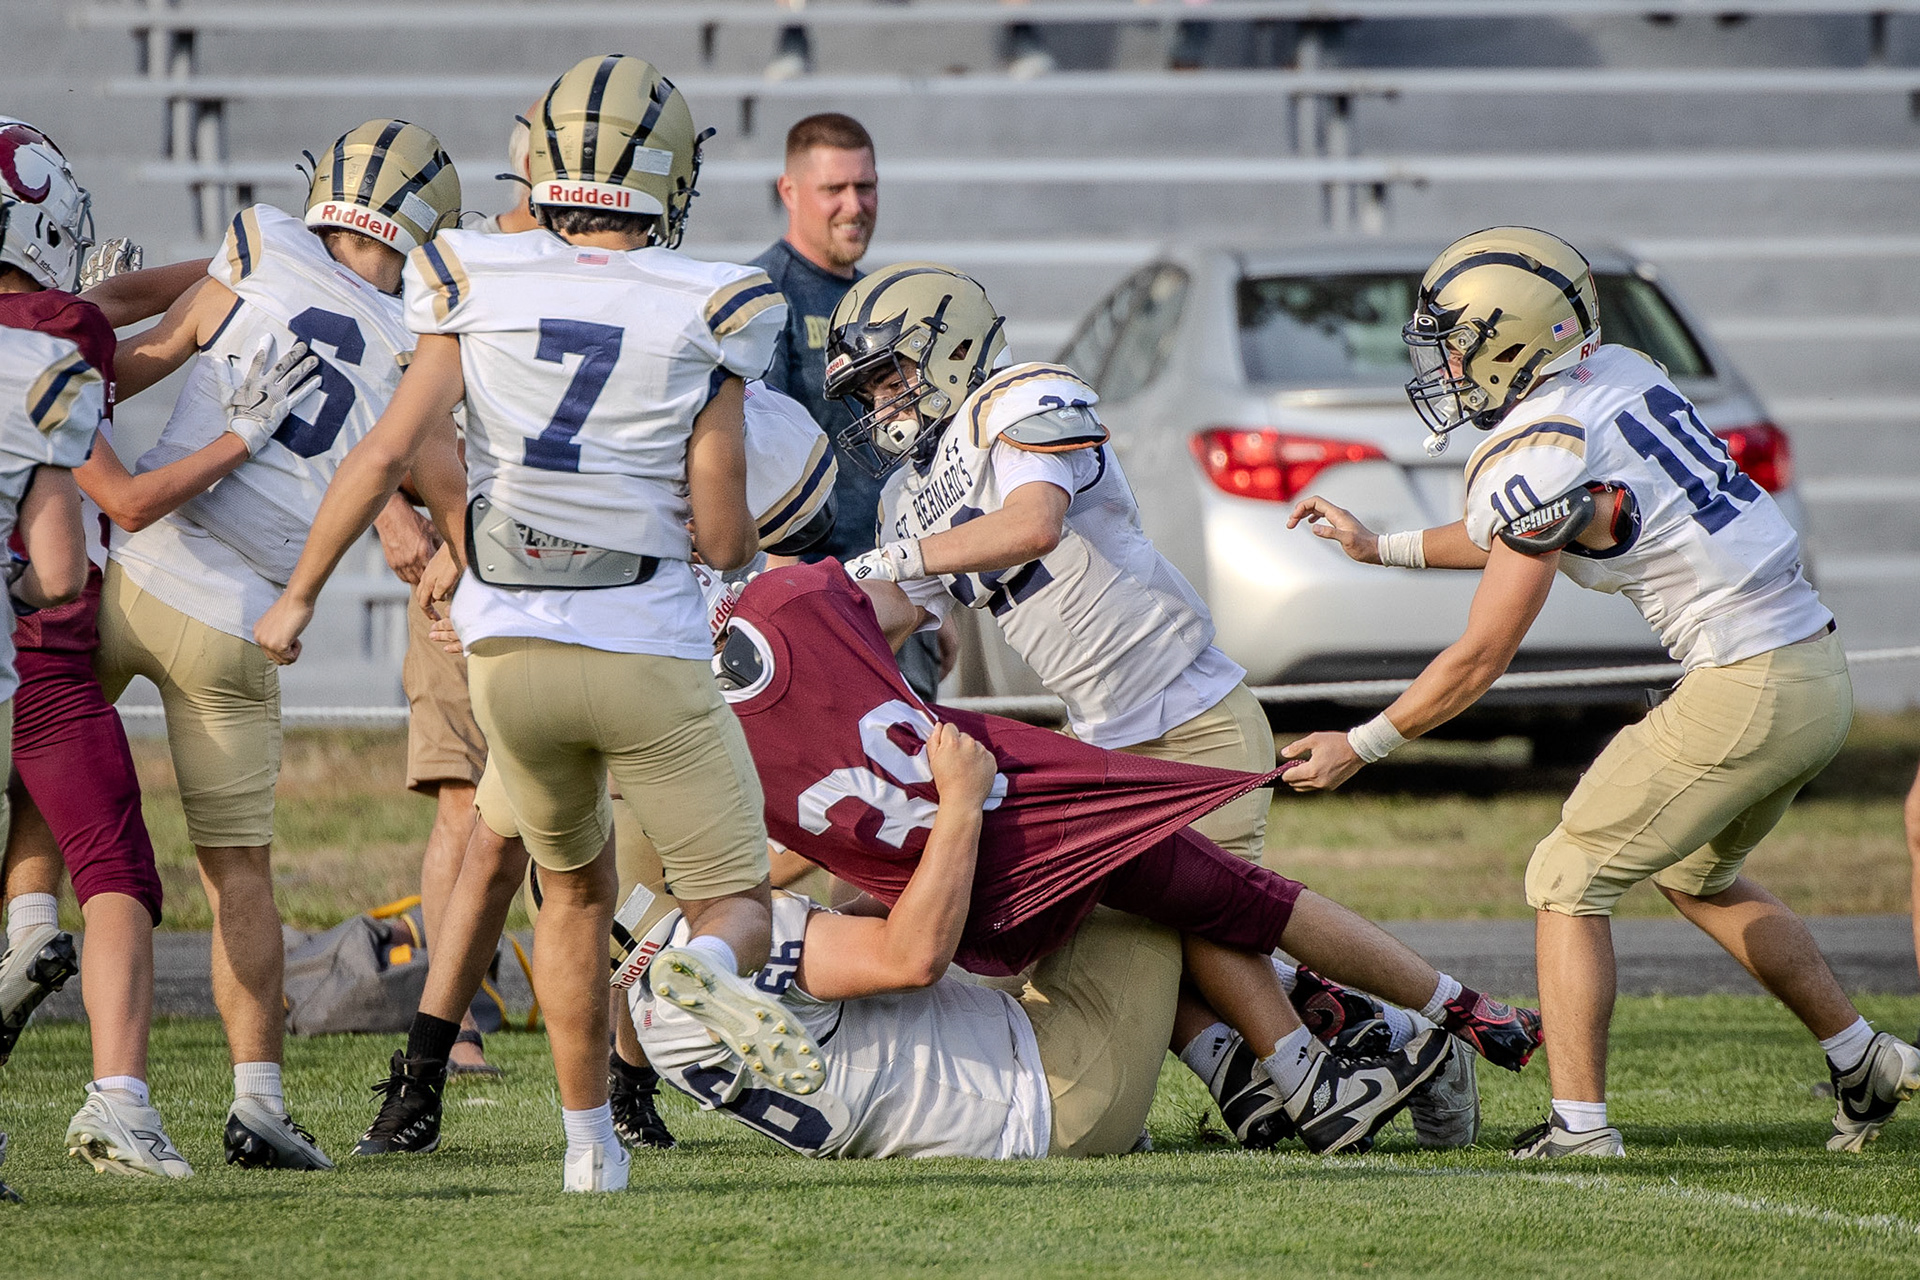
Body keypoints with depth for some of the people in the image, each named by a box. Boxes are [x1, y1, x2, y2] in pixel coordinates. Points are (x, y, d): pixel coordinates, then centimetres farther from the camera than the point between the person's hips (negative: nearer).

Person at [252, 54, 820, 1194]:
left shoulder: (481, 286, 0)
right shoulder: (707, 311, -5)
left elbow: (389, 455, -3)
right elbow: (723, 535, -5)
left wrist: (300, 595, 7)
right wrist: (744, 535, 19)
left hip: (512, 653, 3)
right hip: (651, 656, -3)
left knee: (576, 891, 25)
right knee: (741, 905, 5)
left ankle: (589, 1142, 18)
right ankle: (711, 967, -32)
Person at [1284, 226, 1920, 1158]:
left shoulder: (1536, 453, -14)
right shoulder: (1618, 375, 11)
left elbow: (1480, 660, -8)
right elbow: (1513, 536, 27)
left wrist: (1359, 748, 2)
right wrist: (1379, 548, 33)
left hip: (1745, 691, -9)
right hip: (1819, 671, 9)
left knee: (1569, 882, 2)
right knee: (1697, 875, 28)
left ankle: (1578, 1123, -4)